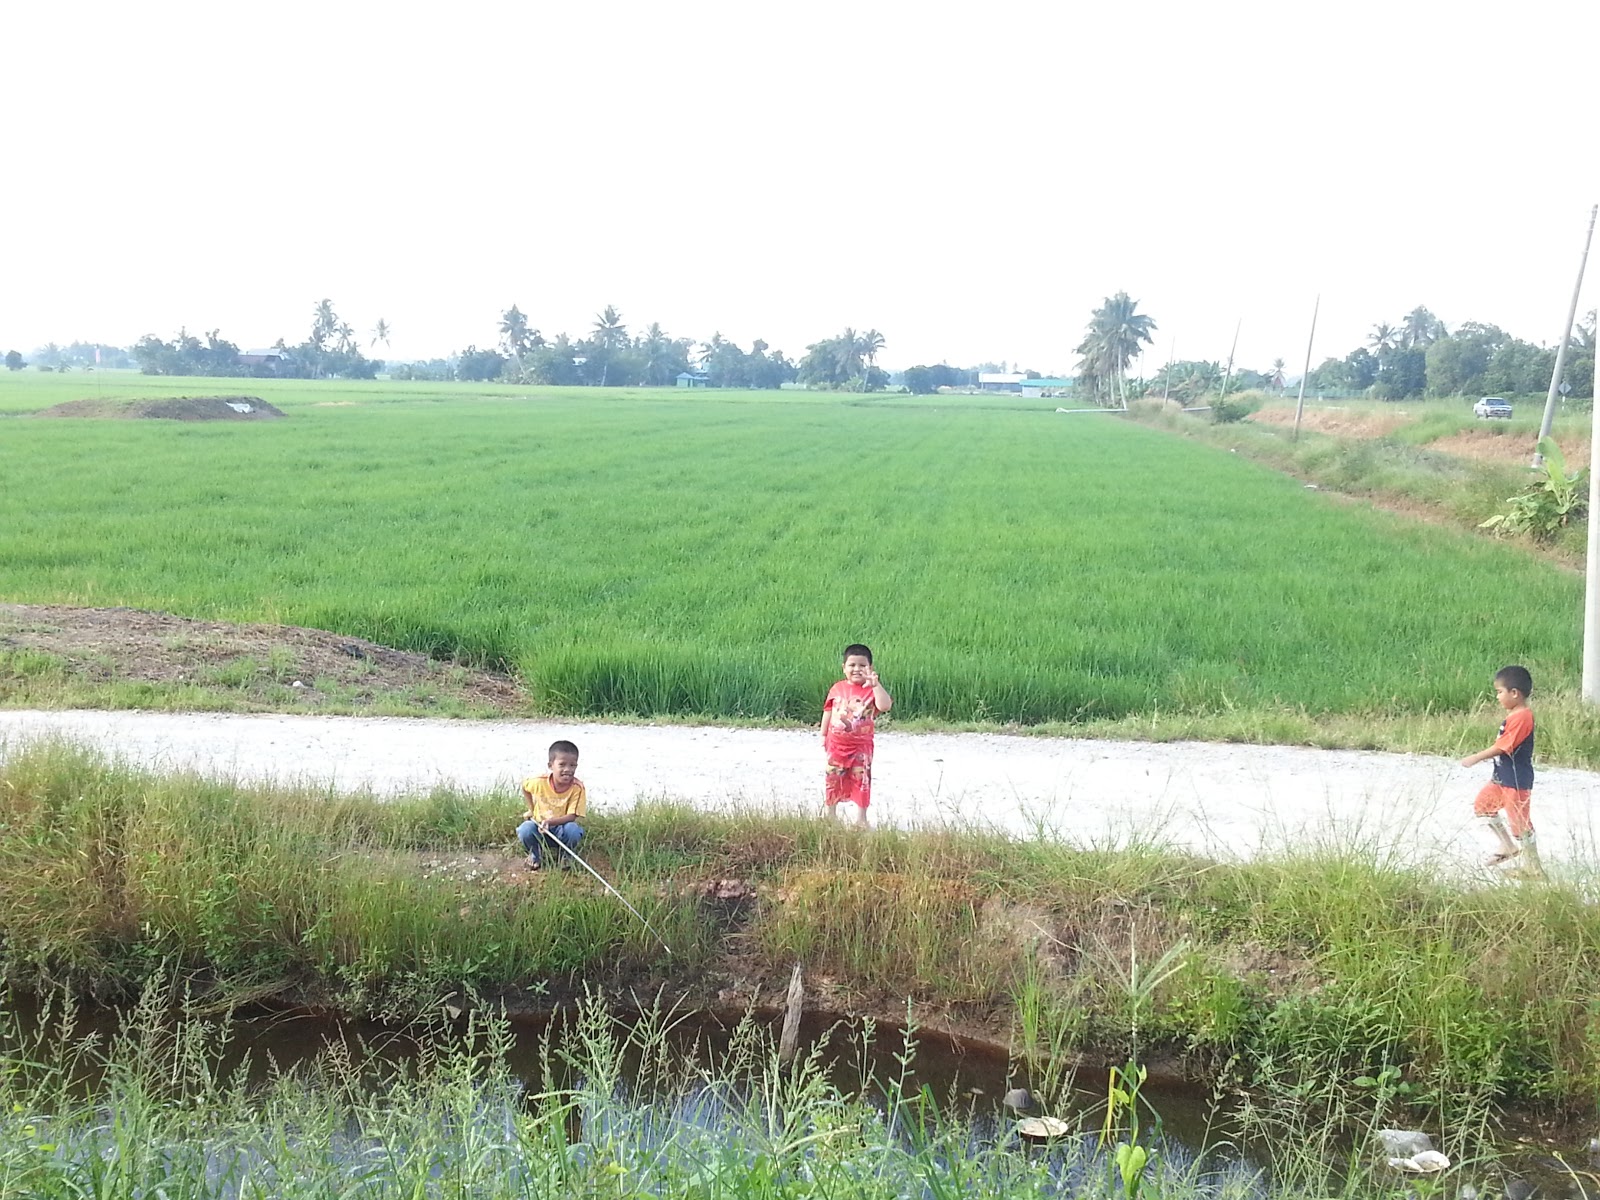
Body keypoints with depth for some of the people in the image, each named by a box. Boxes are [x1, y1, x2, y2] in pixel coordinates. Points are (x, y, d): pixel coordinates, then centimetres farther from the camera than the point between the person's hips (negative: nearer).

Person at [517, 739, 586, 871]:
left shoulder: (577, 787, -21)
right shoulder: (539, 781, -17)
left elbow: (571, 816, -22)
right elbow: (524, 786, 8)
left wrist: (550, 821, -36)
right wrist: (531, 809, 5)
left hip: (562, 828, -1)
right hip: (539, 826, 1)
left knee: (573, 830, -34)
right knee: (525, 830, -31)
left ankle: (563, 855, 0)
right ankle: (535, 854, 3)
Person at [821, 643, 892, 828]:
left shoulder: (872, 689, -7)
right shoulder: (837, 688, 1)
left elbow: (885, 706, -26)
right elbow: (828, 712, 11)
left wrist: (876, 684, -34)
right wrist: (823, 735, 13)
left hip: (861, 745, -2)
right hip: (836, 744, 2)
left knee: (861, 781, 3)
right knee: (832, 781, 9)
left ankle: (861, 819, 12)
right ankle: (829, 817, 22)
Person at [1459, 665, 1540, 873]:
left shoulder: (1521, 717, -22)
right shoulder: (1514, 715, 9)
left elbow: (1502, 747, -25)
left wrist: (1476, 758, -18)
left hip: (1516, 780, -10)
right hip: (1502, 777, 10)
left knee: (1520, 821, -2)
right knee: (1482, 805, 17)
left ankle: (1533, 866, 12)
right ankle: (1508, 847, 27)